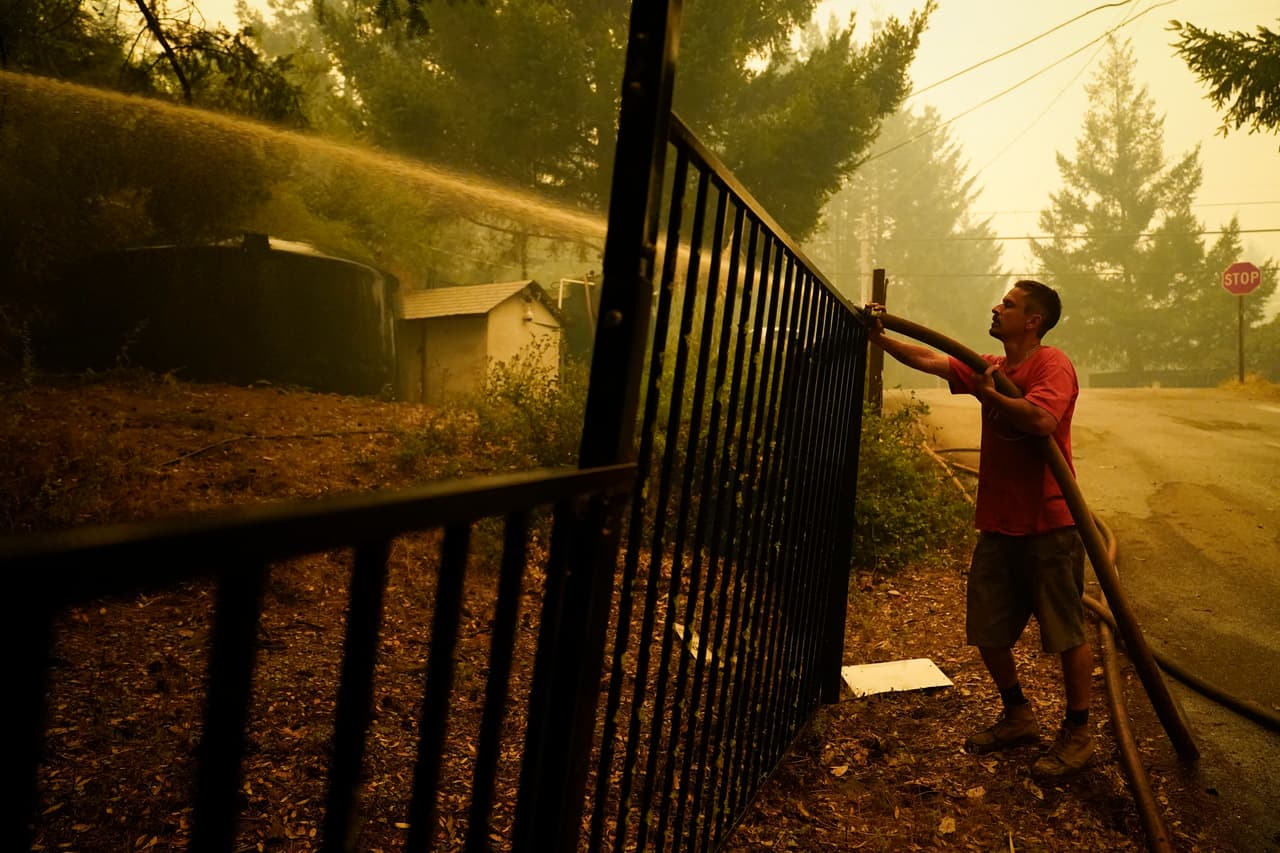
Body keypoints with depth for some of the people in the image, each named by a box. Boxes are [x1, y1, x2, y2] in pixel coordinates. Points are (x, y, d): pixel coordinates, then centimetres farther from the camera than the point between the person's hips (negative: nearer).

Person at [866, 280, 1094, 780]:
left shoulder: (1052, 364, -12)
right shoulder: (990, 367, 12)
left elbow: (1042, 420, -30)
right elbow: (928, 360, 9)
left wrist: (988, 393, -18)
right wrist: (880, 338, 2)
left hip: (1048, 525, -8)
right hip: (998, 525, 8)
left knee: (1066, 634, 4)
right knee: (986, 630, 13)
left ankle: (1077, 735, 21)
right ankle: (1019, 718, 32)